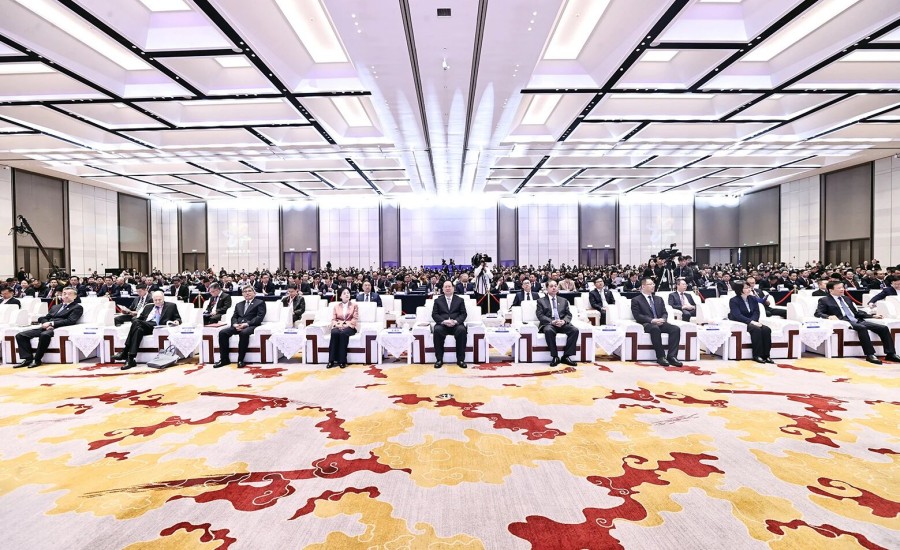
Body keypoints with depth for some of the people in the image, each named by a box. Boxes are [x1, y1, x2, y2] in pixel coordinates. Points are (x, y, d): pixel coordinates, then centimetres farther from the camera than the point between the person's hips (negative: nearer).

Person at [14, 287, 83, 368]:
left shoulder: (77, 307, 6)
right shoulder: (55, 307, 28)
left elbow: (70, 321, -7)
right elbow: (43, 318, 20)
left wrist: (51, 323, -13)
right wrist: (46, 324, -4)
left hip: (58, 328, -8)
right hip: (46, 327, 8)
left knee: (44, 334, -37)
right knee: (20, 335, -10)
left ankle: (37, 360, -24)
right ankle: (28, 359, -12)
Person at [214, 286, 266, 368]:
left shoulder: (260, 303, 10)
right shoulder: (239, 304, 29)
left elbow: (260, 317, -4)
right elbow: (234, 317, 19)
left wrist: (247, 323, -17)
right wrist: (235, 324, -6)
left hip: (251, 326, -5)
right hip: (238, 326, 6)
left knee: (244, 333, -37)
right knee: (222, 332, -20)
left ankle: (240, 360, -30)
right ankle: (224, 359, -15)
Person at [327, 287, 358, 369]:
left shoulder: (354, 305, 11)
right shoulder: (336, 306, 18)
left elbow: (355, 319, 0)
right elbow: (333, 319, 10)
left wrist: (345, 325, -15)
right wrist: (338, 325, -12)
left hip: (349, 327, -2)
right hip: (338, 326, 2)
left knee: (343, 333, -37)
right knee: (334, 333, -34)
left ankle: (342, 360, -36)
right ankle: (332, 360, -34)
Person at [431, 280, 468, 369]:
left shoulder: (460, 300, 16)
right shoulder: (438, 300, 15)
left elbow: (463, 314, 6)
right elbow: (434, 314, 5)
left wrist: (456, 321, -15)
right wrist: (444, 321, -15)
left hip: (456, 325, 0)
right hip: (442, 324, 0)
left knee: (462, 330, -33)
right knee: (437, 330, -34)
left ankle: (460, 359, -23)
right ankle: (439, 359, -24)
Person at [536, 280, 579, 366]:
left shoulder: (564, 300, 22)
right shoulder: (541, 301, 12)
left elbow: (569, 314, 13)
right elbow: (540, 315, 0)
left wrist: (563, 321, -10)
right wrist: (552, 321, -17)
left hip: (562, 324, 3)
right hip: (548, 324, -3)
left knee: (575, 330, -26)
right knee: (549, 330, -38)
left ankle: (566, 356, -20)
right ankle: (555, 357, -26)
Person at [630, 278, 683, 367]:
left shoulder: (659, 299, 25)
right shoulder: (636, 300, 6)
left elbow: (665, 313, 17)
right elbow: (637, 316, -6)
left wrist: (662, 319, -8)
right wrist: (652, 320, -19)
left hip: (660, 323, 6)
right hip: (647, 324, -5)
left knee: (676, 328, -24)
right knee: (655, 328, -39)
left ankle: (671, 356, -26)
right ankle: (661, 357, -33)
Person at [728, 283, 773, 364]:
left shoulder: (753, 299, 13)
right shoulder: (733, 300, -6)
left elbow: (756, 312, 3)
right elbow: (737, 315, -17)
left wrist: (753, 321, -18)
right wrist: (751, 322, -27)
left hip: (752, 322, 6)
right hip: (740, 324, -6)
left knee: (767, 329, -22)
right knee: (756, 329, -32)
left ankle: (766, 355, -19)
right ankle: (757, 355, -26)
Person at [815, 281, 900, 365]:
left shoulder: (846, 299, 25)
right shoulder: (824, 300, 3)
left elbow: (856, 312, 28)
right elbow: (818, 313, -7)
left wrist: (872, 316, 16)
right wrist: (829, 316, -26)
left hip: (857, 320, 7)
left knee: (884, 328, -10)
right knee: (862, 328, -35)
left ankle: (890, 354, -9)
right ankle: (870, 355, -32)